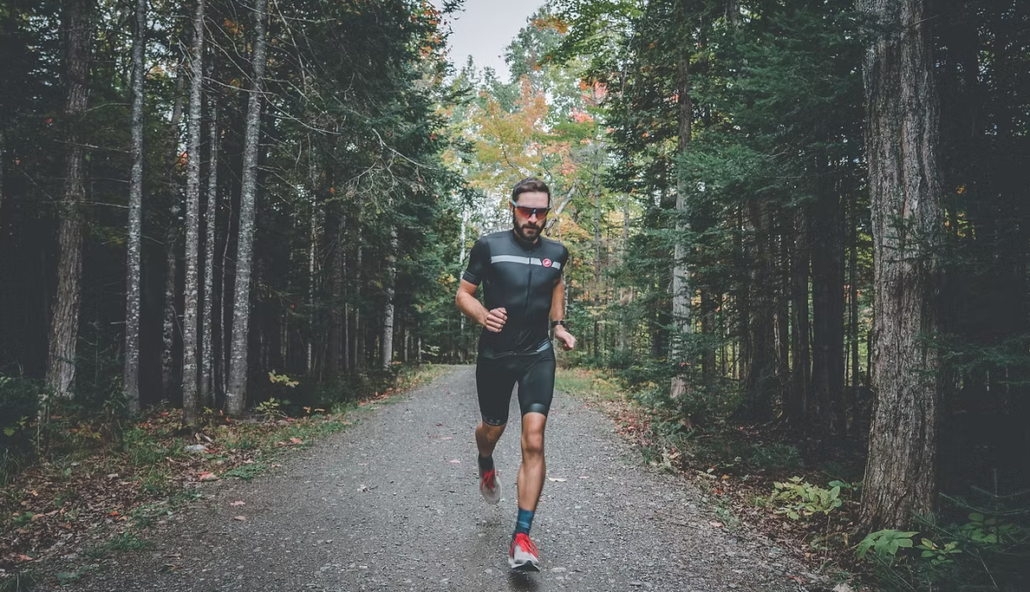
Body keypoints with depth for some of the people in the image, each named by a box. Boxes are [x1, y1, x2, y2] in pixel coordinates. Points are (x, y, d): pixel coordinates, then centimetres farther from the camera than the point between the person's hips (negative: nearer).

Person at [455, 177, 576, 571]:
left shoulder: (556, 253, 2)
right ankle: (486, 466, 57)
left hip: (538, 357, 1)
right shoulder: (489, 246, -8)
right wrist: (483, 316, -24)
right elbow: (463, 294, -3)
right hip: (495, 356, -1)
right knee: (493, 428, 18)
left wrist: (559, 324, 13)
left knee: (534, 442, -13)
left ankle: (522, 538, -7)